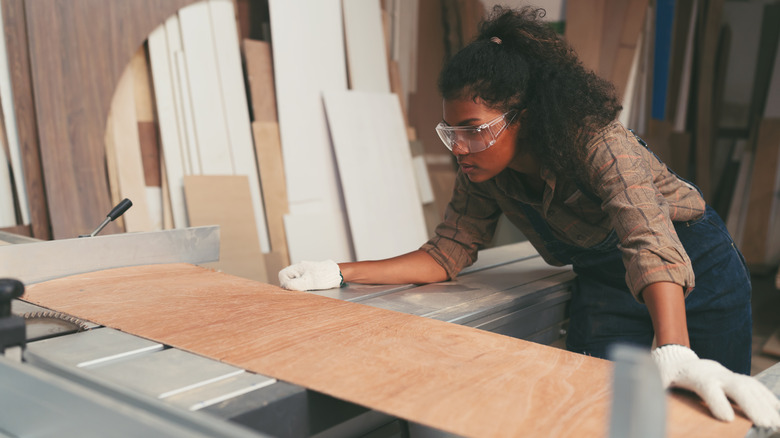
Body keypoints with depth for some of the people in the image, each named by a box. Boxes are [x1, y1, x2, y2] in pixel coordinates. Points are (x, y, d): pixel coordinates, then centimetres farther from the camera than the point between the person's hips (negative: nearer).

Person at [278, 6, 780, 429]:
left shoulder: (598, 145, -34)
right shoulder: (483, 173, -15)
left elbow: (651, 244, -46)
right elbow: (447, 253, -11)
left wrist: (676, 355, -63)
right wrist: (339, 273, -21)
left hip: (694, 270, -4)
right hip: (604, 286, 4)